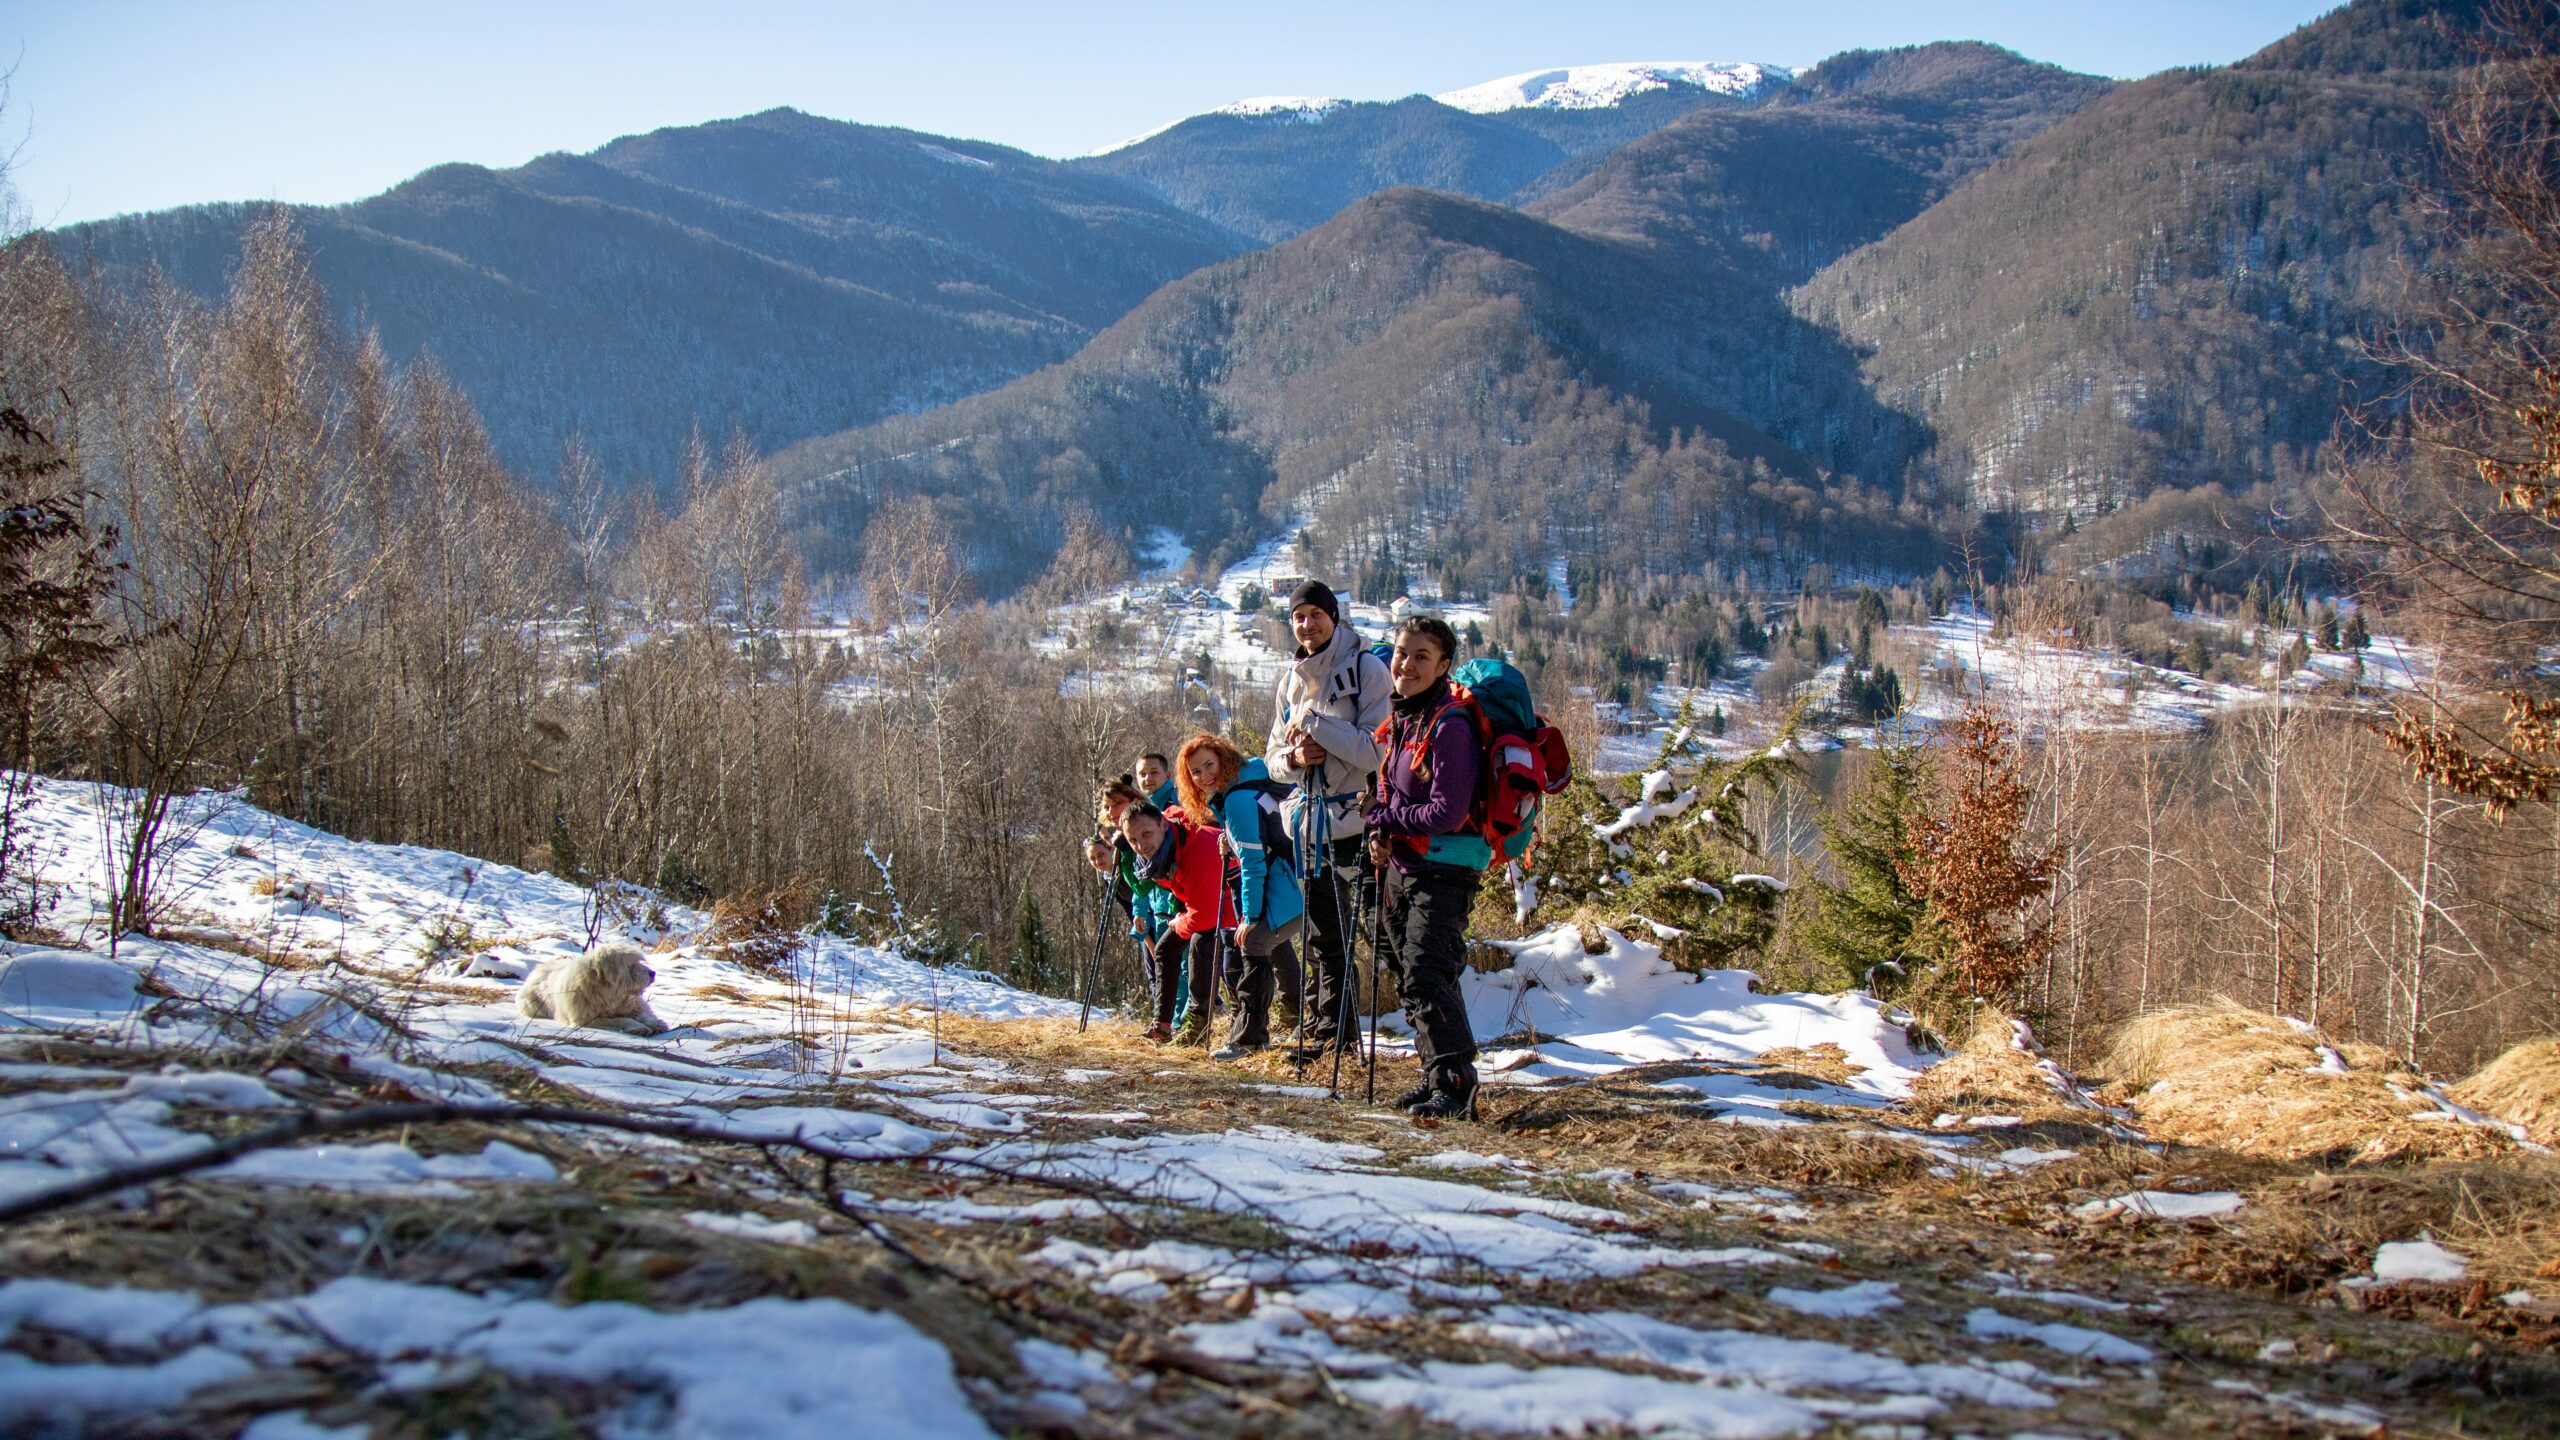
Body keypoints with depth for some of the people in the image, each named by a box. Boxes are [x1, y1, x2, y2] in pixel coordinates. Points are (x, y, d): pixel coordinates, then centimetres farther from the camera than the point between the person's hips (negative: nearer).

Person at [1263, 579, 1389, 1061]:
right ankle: (1328, 1032, 23)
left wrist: (1314, 722, -17)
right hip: (1311, 818, 7)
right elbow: (1274, 759, 17)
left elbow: (1376, 750, -17)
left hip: (1358, 817, -7)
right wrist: (1293, 757, -6)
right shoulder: (1290, 680, 13)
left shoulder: (1366, 669, -7)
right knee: (1323, 936, 14)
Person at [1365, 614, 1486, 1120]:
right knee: (1411, 975, 13)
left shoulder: (1449, 727, -17)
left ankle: (1455, 1084, -16)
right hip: (1404, 866, 9)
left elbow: (1447, 814, -21)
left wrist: (1385, 815, -10)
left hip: (1443, 870, -9)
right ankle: (1437, 1074, 23)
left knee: (1426, 974, -18)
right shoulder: (1400, 720, 10)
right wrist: (1382, 832, 0)